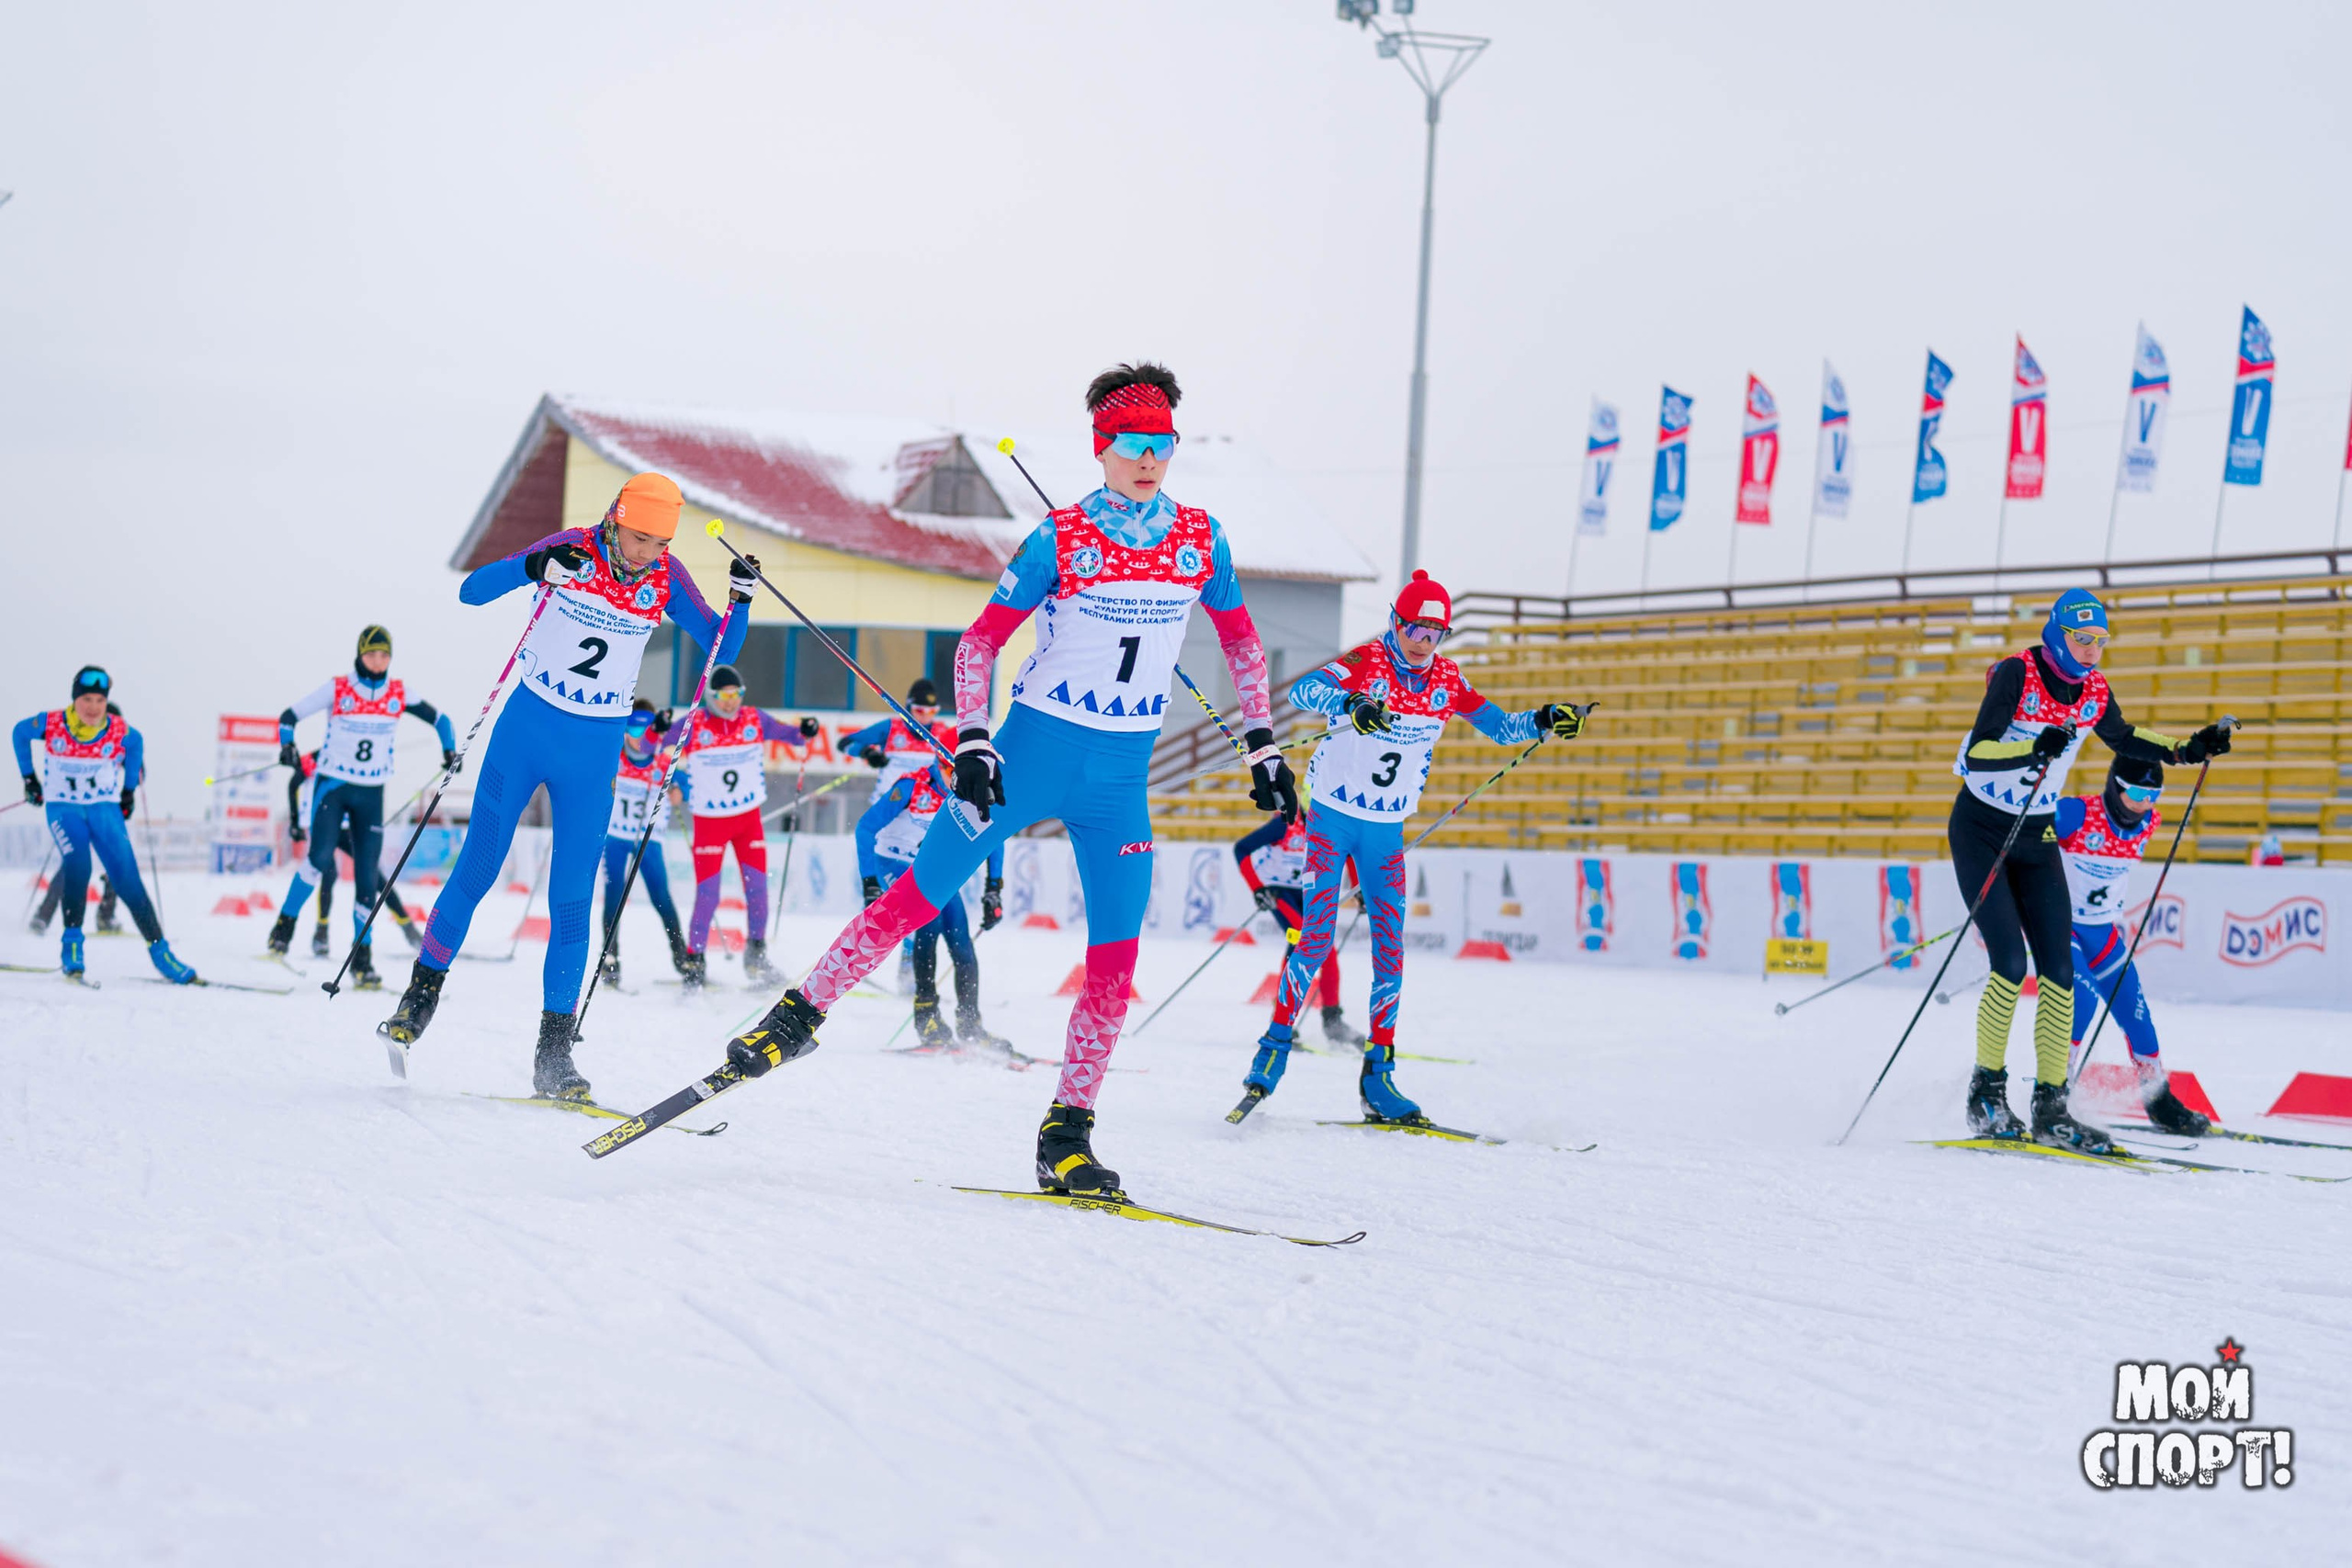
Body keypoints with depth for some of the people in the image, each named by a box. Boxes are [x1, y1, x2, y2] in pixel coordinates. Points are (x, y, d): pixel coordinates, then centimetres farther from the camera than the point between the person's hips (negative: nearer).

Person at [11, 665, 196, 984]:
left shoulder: (119, 731, -11)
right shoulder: (51, 724, -13)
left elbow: (136, 744, 13)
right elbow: (19, 733, 8)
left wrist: (129, 790, 15)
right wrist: (29, 778, 12)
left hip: (105, 808, 1)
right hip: (63, 807, -1)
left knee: (127, 877, -8)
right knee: (77, 866, -26)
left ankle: (158, 948, -3)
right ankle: (71, 942, -13)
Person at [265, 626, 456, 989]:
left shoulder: (399, 694, 2)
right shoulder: (337, 689, -5)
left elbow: (438, 718, 14)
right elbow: (289, 716, -1)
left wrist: (449, 749, -1)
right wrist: (287, 746, -18)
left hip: (371, 794, 3)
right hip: (332, 785, -3)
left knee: (367, 876, -2)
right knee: (321, 859, -22)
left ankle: (362, 959, 5)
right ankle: (285, 924, -3)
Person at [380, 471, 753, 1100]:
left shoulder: (665, 577, -5)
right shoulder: (570, 550, -11)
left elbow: (722, 651, -1)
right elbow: (471, 590, -16)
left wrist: (740, 601, -21)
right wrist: (533, 568, -34)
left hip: (594, 752, 1)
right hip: (525, 730, -1)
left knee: (572, 902, -1)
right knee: (476, 871, 1)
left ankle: (553, 1053, 4)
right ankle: (421, 992, 21)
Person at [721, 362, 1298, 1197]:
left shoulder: (1200, 538, 1)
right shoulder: (1059, 540, -9)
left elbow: (1240, 640, 15)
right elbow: (979, 641, -5)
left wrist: (1262, 745, 10)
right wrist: (971, 743, -15)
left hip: (1121, 777, 3)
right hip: (1033, 751, -3)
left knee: (1116, 958, -4)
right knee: (917, 896, -2)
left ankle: (1067, 1136, 4)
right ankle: (801, 1013, 14)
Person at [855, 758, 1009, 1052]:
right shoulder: (913, 786, -25)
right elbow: (866, 827, -22)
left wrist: (993, 891, 0)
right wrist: (870, 884, -26)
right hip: (896, 866, -4)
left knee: (962, 946, -8)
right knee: (929, 919, -27)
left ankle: (970, 1025, 4)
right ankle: (926, 1017, -22)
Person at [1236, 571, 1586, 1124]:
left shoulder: (1446, 679, 1)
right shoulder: (1365, 663, -14)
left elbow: (1500, 727, 7)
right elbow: (1303, 691, -30)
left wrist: (1544, 720, -12)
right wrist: (1352, 705, -50)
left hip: (1387, 830, 4)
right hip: (1331, 817, -4)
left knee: (1391, 953, -1)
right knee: (1316, 938, -11)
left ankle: (1378, 1077, 5)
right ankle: (1274, 1046, 2)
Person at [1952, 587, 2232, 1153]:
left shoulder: (2094, 691, -2)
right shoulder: (2016, 675, -19)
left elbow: (2123, 738, 18)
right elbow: (1976, 754, -27)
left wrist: (2187, 748, 6)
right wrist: (2033, 750, -43)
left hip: (2037, 839, 6)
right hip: (1981, 833, -6)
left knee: (2059, 972, -3)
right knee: (2011, 964, -16)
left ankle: (2051, 1107, 2)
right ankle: (1986, 1094, -2)